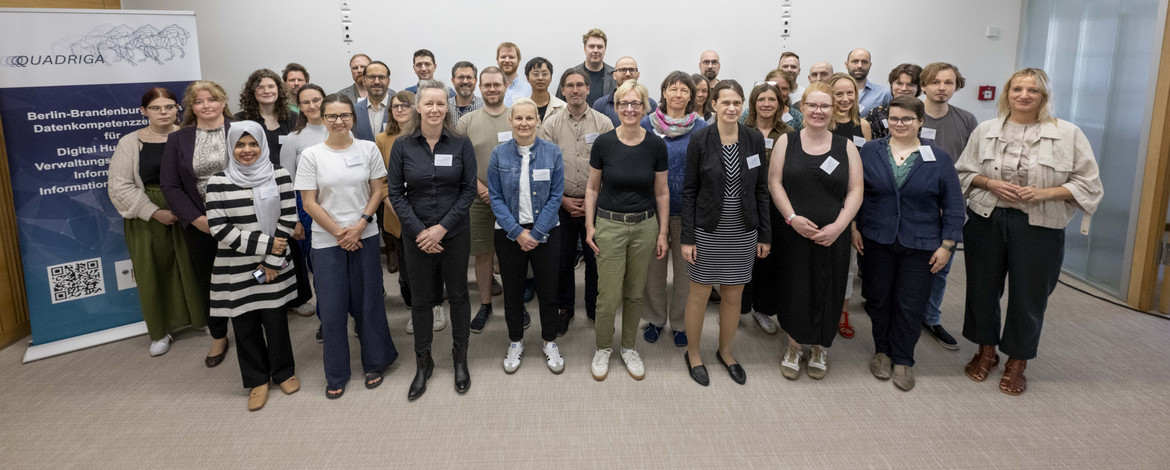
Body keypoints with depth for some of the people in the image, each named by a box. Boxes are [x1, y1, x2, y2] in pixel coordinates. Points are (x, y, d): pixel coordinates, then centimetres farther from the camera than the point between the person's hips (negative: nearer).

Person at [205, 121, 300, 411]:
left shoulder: (279, 177, -1)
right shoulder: (218, 182, -3)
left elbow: (288, 220, -2)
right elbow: (218, 227, -8)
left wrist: (272, 261, -7)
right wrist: (264, 244, -12)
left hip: (274, 267, 0)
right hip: (236, 270, 0)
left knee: (276, 320, 6)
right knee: (245, 325, 8)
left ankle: (284, 372, 29)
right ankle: (257, 380, 26)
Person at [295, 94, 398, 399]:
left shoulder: (368, 149, 2)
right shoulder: (311, 155, -2)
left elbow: (377, 191, 3)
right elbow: (309, 203, -3)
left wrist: (359, 226, -10)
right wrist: (339, 232, -9)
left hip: (365, 236, 1)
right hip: (327, 242, -1)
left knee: (368, 303, 8)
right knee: (332, 309, 4)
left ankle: (375, 364, 26)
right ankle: (336, 375, 20)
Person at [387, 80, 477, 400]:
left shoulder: (461, 144, -4)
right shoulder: (402, 146, -3)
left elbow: (469, 190, -4)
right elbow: (396, 194, -2)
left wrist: (443, 227, -13)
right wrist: (419, 231, -12)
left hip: (455, 233, 0)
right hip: (416, 235, 1)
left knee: (458, 294, 10)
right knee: (420, 298, 10)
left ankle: (460, 358, 29)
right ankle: (423, 362, 27)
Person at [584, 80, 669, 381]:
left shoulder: (656, 145, -4)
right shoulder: (603, 142, -7)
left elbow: (662, 192, 4)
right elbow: (592, 187, 2)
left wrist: (663, 232, 3)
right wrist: (589, 225, -3)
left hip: (644, 226, 2)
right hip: (610, 225, -2)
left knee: (635, 293, 12)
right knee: (609, 296, -1)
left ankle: (629, 348, 30)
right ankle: (603, 348, 21)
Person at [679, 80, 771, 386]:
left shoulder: (754, 139, -1)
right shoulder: (700, 140, -8)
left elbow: (761, 189, 5)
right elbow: (689, 191, -5)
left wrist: (765, 234, 3)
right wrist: (687, 237, -8)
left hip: (743, 231, 3)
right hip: (707, 231, -2)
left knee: (734, 295, 12)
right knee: (699, 294, 7)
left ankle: (726, 352, 33)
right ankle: (693, 354, 26)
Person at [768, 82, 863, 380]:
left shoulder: (846, 148, 5)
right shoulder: (786, 142, 4)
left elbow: (855, 191, 1)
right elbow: (774, 182, -2)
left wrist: (838, 226, -12)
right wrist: (792, 218, -14)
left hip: (832, 236, 1)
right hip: (792, 232, -1)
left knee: (827, 291, 8)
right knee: (794, 289, 6)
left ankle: (820, 348, 27)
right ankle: (794, 346, 25)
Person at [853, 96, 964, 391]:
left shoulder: (939, 158, -1)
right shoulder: (870, 151, 0)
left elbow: (953, 205, 0)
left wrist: (947, 245, -4)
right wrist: (854, 227, -2)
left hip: (920, 245, -1)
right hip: (875, 241, 1)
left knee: (910, 306, 5)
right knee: (878, 299, 11)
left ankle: (903, 360, 22)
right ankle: (882, 352, 30)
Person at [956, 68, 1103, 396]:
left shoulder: (1068, 134, -3)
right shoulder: (985, 130, 4)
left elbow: (1088, 185, -2)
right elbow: (963, 171, 9)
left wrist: (1044, 193, -16)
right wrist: (990, 183, -10)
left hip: (1039, 227, -2)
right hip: (986, 221, 2)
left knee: (1028, 295, 6)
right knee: (982, 288, 11)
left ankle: (1016, 362, 25)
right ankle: (986, 351, 32)